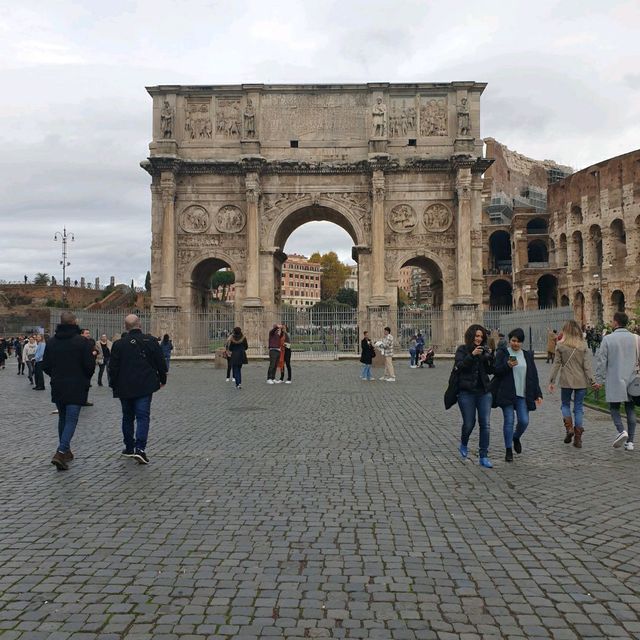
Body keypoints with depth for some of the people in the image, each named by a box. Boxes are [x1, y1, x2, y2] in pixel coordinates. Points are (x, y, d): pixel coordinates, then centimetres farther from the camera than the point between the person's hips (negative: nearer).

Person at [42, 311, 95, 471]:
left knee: (62, 418, 18)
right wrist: (85, 380, 8)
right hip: (76, 388, -5)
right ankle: (61, 452, -18)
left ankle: (65, 451, 26)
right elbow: (90, 365, -12)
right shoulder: (81, 341, -11)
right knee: (71, 420, -3)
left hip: (57, 387, 5)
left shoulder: (51, 342, 3)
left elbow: (45, 366, 6)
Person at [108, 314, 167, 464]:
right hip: (145, 387, -1)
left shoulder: (119, 344, -3)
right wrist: (162, 379, 14)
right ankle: (140, 448, -16)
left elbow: (113, 367, 0)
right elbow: (161, 362, 0)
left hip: (125, 387, 1)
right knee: (143, 416, -2)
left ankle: (129, 448, 24)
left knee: (127, 417, 16)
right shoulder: (150, 341, -4)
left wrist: (114, 385, 13)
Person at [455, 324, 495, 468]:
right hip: (467, 392, -3)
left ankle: (484, 456, 6)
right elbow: (460, 365, -15)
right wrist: (472, 355, -24)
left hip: (484, 391, 3)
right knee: (469, 423, 1)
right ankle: (463, 445, 32)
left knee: (485, 424, -1)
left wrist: (490, 357, -11)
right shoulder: (462, 349, 0)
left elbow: (491, 371, 4)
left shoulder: (485, 350, 8)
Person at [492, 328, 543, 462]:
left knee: (524, 421, -4)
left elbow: (533, 376, 13)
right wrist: (508, 365, -23)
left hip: (523, 395, 3)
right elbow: (496, 370, -4)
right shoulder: (502, 353, 2)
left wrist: (538, 394, 8)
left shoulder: (527, 355, 12)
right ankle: (508, 450, 10)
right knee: (509, 421, -2)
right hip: (506, 394, -3)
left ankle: (516, 438, 29)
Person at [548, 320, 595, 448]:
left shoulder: (560, 345, -5)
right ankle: (578, 438, 9)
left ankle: (569, 427, -3)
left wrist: (552, 381, 2)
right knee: (578, 408, 8)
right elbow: (587, 365, -4)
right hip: (581, 381, 1)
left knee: (565, 404, 18)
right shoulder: (583, 345, -2)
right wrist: (592, 381, -1)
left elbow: (556, 364, -3)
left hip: (566, 381, -1)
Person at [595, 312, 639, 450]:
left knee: (614, 408, 9)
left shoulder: (608, 339, -8)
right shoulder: (635, 338, 2)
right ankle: (630, 441, 11)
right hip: (631, 381, 3)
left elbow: (601, 361, -7)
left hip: (614, 382, -3)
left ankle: (622, 431, -14)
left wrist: (599, 380, 0)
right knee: (630, 410, 10)